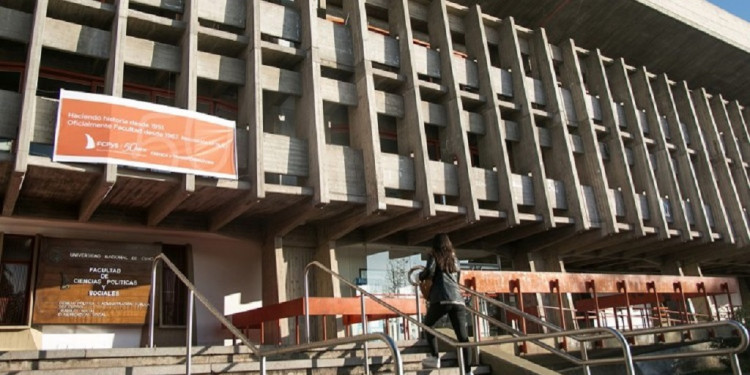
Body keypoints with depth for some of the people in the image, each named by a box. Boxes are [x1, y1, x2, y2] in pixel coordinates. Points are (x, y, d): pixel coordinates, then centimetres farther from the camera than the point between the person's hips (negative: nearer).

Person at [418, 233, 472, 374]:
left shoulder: (434, 255, 9)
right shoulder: (454, 258, 26)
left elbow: (430, 271, -8)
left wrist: (421, 276, 14)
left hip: (441, 299, -4)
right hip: (458, 300, 4)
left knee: (426, 325, 19)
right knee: (462, 336, 0)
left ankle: (435, 358, 11)